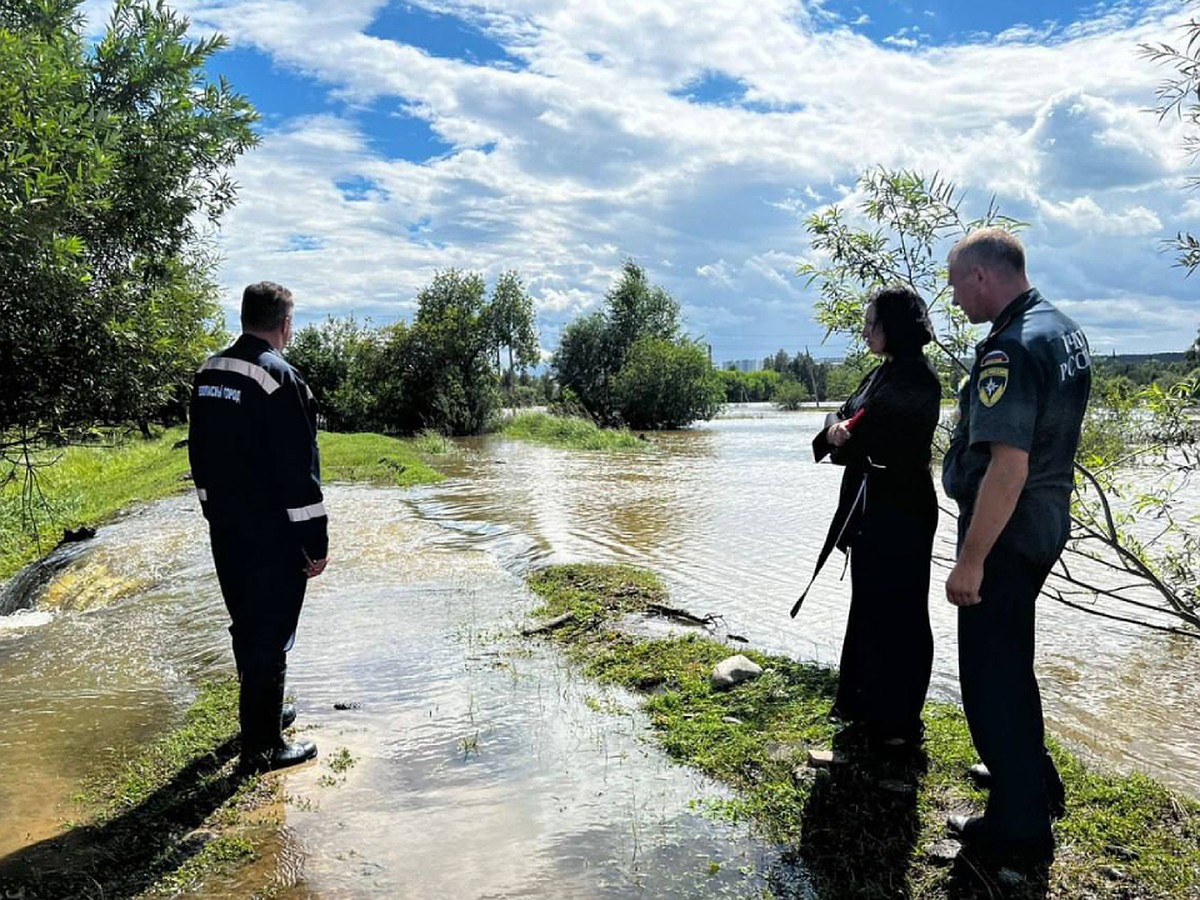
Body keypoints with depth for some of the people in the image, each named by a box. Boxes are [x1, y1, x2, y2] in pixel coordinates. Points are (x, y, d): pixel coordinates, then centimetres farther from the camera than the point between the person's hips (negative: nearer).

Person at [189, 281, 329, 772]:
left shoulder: (207, 375, 7)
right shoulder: (280, 380, -20)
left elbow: (200, 453, 15)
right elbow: (299, 470, -20)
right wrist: (316, 541, -14)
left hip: (227, 531, 8)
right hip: (272, 538, -8)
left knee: (247, 626, 21)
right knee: (270, 636, 2)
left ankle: (262, 712, 39)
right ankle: (261, 746, 13)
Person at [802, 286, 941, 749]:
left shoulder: (919, 378, -13)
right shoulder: (880, 373, 14)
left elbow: (897, 439, -22)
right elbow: (846, 417, 8)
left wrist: (849, 437, -10)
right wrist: (837, 429, -14)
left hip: (902, 511, -9)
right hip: (868, 507, 9)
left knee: (896, 611, 0)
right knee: (867, 604, 16)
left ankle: (898, 721, 12)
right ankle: (865, 702, 30)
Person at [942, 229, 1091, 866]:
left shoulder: (1010, 350, -23)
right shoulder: (1064, 331, 9)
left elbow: (1008, 466, -29)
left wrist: (971, 561, -25)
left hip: (1007, 530, -10)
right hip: (1048, 521, 10)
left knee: (991, 673, 3)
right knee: (1009, 658, 24)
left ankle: (1019, 829, 15)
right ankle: (1035, 781, 40)